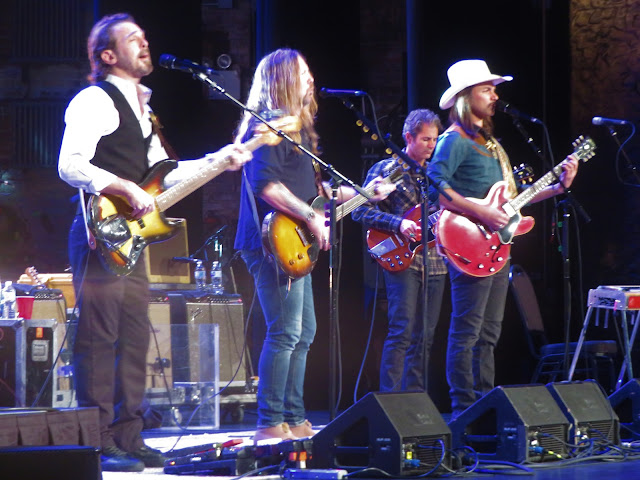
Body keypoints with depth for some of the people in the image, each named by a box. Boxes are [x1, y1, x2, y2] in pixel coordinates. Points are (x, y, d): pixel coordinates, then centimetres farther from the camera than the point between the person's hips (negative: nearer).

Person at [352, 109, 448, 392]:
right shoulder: (385, 170, 0)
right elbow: (360, 211, -5)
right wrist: (398, 224, -16)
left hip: (435, 261, 6)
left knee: (424, 337, 6)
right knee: (402, 331, -13)